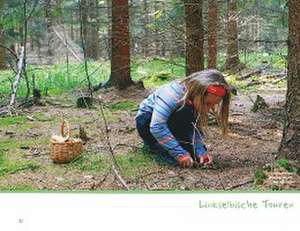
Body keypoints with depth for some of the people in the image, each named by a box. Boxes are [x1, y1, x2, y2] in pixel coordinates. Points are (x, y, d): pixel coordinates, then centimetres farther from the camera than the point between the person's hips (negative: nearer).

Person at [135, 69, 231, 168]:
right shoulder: (173, 94, -35)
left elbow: (197, 130, -11)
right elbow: (156, 126, -41)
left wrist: (200, 151, -30)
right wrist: (179, 153, -42)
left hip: (170, 124, 7)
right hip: (147, 121, -7)